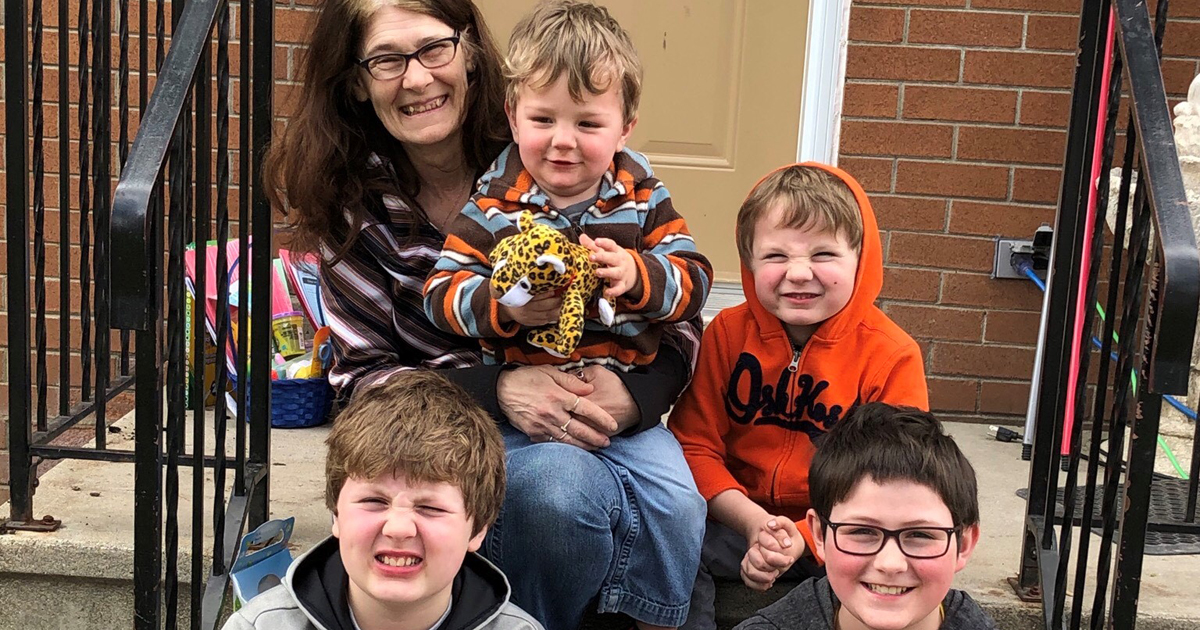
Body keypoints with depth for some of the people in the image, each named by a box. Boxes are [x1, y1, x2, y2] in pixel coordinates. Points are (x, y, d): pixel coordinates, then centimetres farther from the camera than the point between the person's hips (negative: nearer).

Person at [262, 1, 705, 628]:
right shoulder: (352, 205, -1)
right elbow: (362, 378, -4)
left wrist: (637, 394, -23)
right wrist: (498, 390, -21)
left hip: (594, 405, 1)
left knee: (671, 501, -30)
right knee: (557, 484, -33)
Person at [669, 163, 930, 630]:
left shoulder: (892, 356, -9)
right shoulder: (727, 332, -2)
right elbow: (695, 446, -4)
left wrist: (807, 538, -26)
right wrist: (754, 522, -20)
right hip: (739, 519, 1)